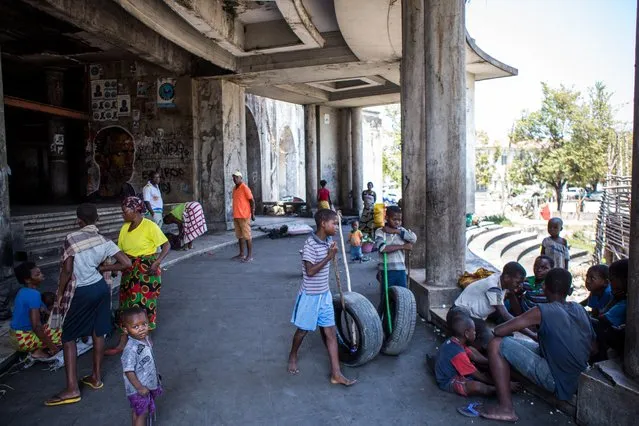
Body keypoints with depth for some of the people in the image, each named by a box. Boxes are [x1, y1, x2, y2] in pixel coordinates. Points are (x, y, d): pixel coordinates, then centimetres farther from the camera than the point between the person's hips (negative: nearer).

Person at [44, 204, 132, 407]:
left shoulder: (72, 238, -13)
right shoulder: (104, 241, 0)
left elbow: (67, 270, -17)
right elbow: (126, 263, -5)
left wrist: (60, 294, -5)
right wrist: (102, 268, 5)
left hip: (80, 292, -5)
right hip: (100, 288, 5)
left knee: (68, 338, 6)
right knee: (98, 333, 15)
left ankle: (72, 389, 4)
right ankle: (96, 377, 27)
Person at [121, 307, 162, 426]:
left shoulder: (146, 339, -5)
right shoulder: (131, 349, -31)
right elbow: (128, 372, -26)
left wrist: (155, 375, 19)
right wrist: (139, 388, -22)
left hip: (149, 384, 7)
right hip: (138, 389, -7)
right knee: (142, 413, 7)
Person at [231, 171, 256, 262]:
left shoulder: (245, 188, -9)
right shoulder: (234, 189, 14)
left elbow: (252, 201, -9)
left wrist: (252, 214, -12)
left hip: (244, 216, -8)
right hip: (236, 217, 8)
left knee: (247, 236, -4)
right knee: (239, 236, 12)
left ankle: (250, 255, 0)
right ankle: (241, 254, 20)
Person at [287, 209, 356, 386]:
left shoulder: (329, 241, 2)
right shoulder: (310, 244, -22)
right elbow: (310, 271, -24)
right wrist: (329, 257, -24)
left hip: (325, 294, 6)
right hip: (310, 295, -6)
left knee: (330, 332, 4)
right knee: (303, 330, 14)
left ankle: (336, 374, 8)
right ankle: (293, 356, 42)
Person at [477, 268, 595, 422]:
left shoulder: (542, 312, -16)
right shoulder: (580, 309, 3)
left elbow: (498, 331, -17)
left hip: (555, 381, -8)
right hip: (576, 380, 8)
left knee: (497, 345, -10)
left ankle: (506, 408, -11)